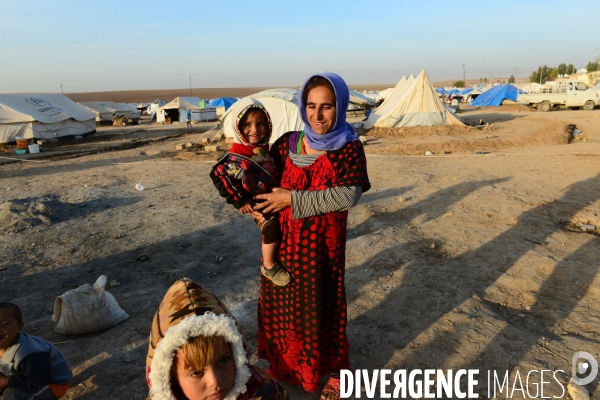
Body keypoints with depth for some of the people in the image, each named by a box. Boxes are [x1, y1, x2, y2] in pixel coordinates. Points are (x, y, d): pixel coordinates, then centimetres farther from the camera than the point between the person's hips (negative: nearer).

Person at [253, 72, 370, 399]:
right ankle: (285, 362, 41)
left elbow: (347, 196, -22)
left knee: (322, 306, 9)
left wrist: (293, 199, -21)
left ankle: (335, 371, 33)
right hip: (284, 241, 4)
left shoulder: (349, 148, -10)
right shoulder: (287, 144, 2)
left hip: (322, 245, -4)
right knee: (281, 303, 16)